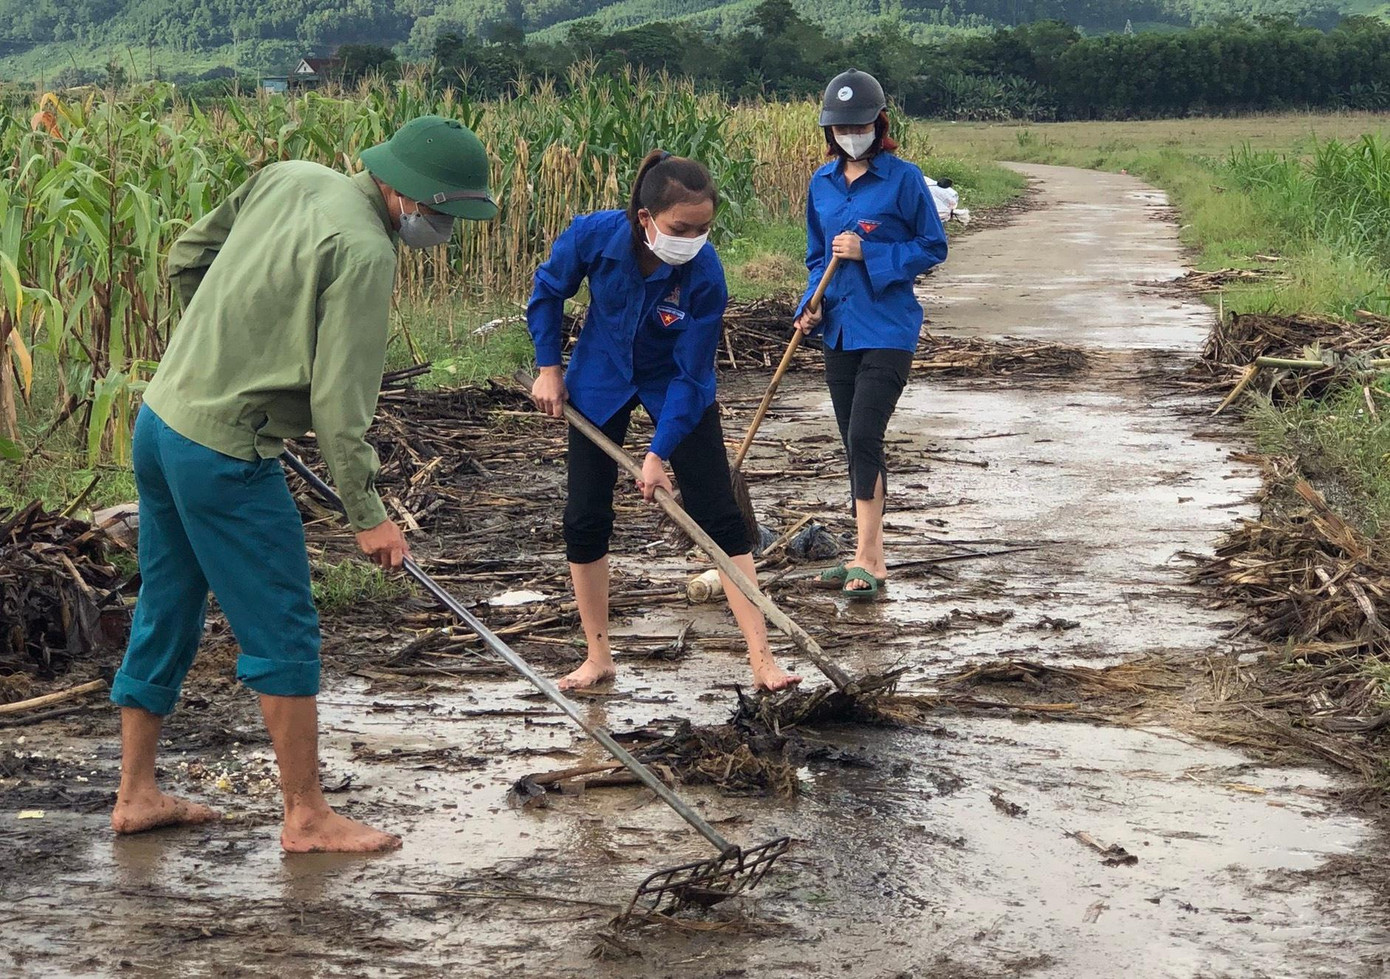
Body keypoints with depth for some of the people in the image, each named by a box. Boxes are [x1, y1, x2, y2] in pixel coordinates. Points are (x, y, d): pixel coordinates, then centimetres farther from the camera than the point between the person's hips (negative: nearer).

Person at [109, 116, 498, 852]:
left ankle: (136, 796, 27)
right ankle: (306, 817, 10)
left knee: (164, 612, 17)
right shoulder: (365, 252, -18)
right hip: (225, 454, -9)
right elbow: (339, 398, -19)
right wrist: (367, 514, -12)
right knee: (282, 630, 1)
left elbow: (186, 258, 16)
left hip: (159, 418, 9)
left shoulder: (287, 178, 7)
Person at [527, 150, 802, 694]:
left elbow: (690, 375, -25)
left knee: (719, 515, -7)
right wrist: (549, 368, -4)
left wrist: (659, 453, -27)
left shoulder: (704, 274, -32)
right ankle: (598, 656, 15)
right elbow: (548, 291, -6)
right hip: (600, 381, 2)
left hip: (675, 388, -2)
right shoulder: (593, 235, -28)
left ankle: (761, 658, -5)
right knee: (584, 519, 1)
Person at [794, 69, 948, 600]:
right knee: (856, 445, 10)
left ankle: (865, 559, -13)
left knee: (864, 437, -16)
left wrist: (868, 253, -16)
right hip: (839, 330, 6)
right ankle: (870, 558, 18)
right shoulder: (822, 183, 10)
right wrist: (812, 306, 1)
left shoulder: (904, 179, -7)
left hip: (888, 330, -6)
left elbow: (933, 248, -5)